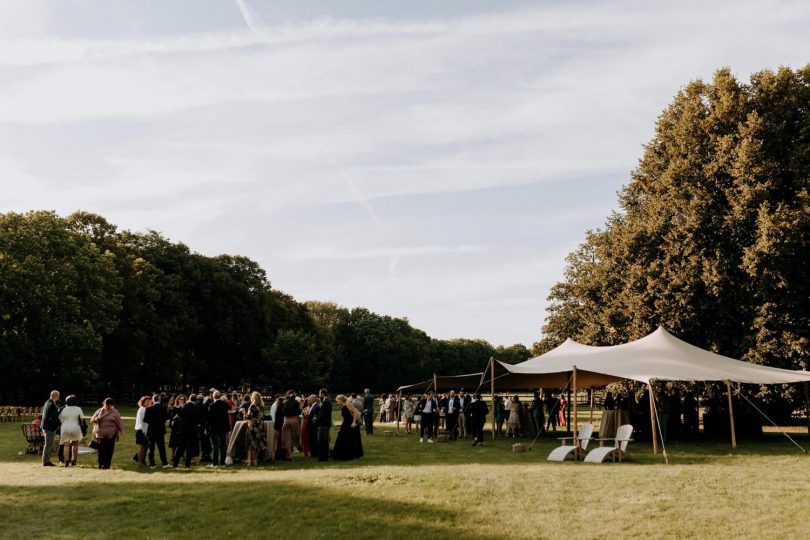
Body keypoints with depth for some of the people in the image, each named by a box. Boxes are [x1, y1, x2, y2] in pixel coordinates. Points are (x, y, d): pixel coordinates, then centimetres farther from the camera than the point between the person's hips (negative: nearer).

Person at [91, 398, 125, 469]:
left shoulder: (114, 412, 2)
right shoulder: (99, 411, 11)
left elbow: (119, 423, 4)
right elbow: (92, 419, 13)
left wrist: (121, 431, 1)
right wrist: (96, 419, -9)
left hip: (110, 434, -2)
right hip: (100, 434, 2)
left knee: (109, 450, -4)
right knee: (101, 449, 3)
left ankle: (106, 464, 3)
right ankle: (100, 464, 16)